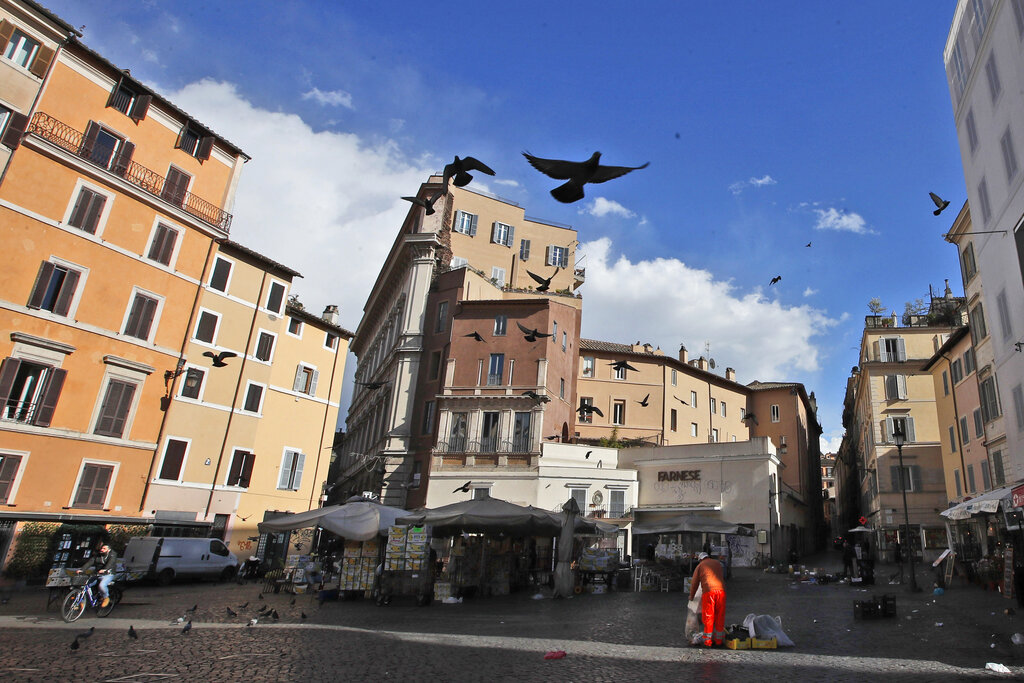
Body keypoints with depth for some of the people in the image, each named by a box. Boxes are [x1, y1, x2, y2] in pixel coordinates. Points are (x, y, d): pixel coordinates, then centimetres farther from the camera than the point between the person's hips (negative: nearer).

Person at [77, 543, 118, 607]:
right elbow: (89, 563, 0)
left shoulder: (112, 555, -4)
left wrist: (104, 569, -41)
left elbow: (110, 563, -22)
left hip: (108, 574, -6)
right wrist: (81, 569, -16)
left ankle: (106, 598, -4)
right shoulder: (97, 556, 12)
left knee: (102, 585, -31)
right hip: (97, 575, 6)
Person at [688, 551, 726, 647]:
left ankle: (708, 641, 7)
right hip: (721, 590, 3)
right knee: (720, 617, 13)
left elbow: (694, 583, 13)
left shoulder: (700, 566, 11)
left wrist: (691, 596, 28)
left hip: (708, 592, -3)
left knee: (708, 617, 4)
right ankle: (719, 640, 18)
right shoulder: (718, 563, 22)